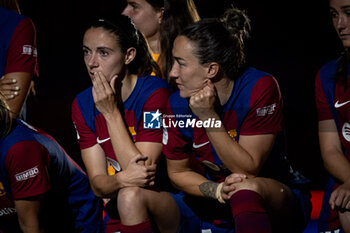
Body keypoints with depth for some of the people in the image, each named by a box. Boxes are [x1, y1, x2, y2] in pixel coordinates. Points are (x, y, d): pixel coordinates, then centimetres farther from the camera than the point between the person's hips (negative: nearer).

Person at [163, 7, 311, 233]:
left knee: (246, 190, -39)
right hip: (213, 206, 5)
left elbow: (248, 171, -18)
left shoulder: (260, 88, -18)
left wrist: (209, 117, -26)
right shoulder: (178, 104, -6)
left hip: (277, 199, -5)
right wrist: (217, 190, -16)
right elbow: (178, 171, 5)